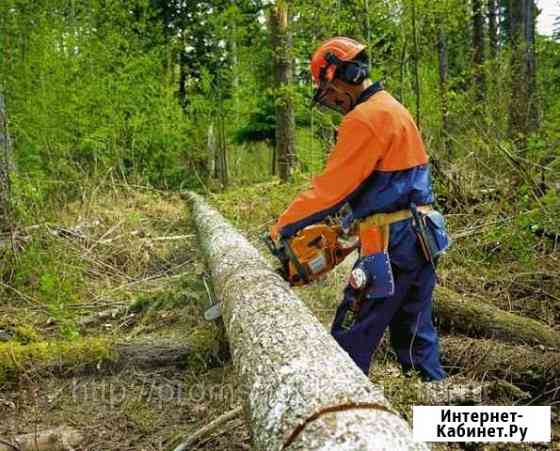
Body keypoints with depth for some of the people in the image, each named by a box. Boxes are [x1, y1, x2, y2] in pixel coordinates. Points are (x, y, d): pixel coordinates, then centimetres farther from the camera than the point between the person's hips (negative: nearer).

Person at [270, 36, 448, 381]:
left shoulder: (366, 118, -15)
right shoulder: (393, 110, 18)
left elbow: (330, 187, -16)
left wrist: (283, 227, -6)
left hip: (391, 244, -10)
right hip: (420, 237, 10)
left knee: (351, 341, -1)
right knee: (416, 334, 17)